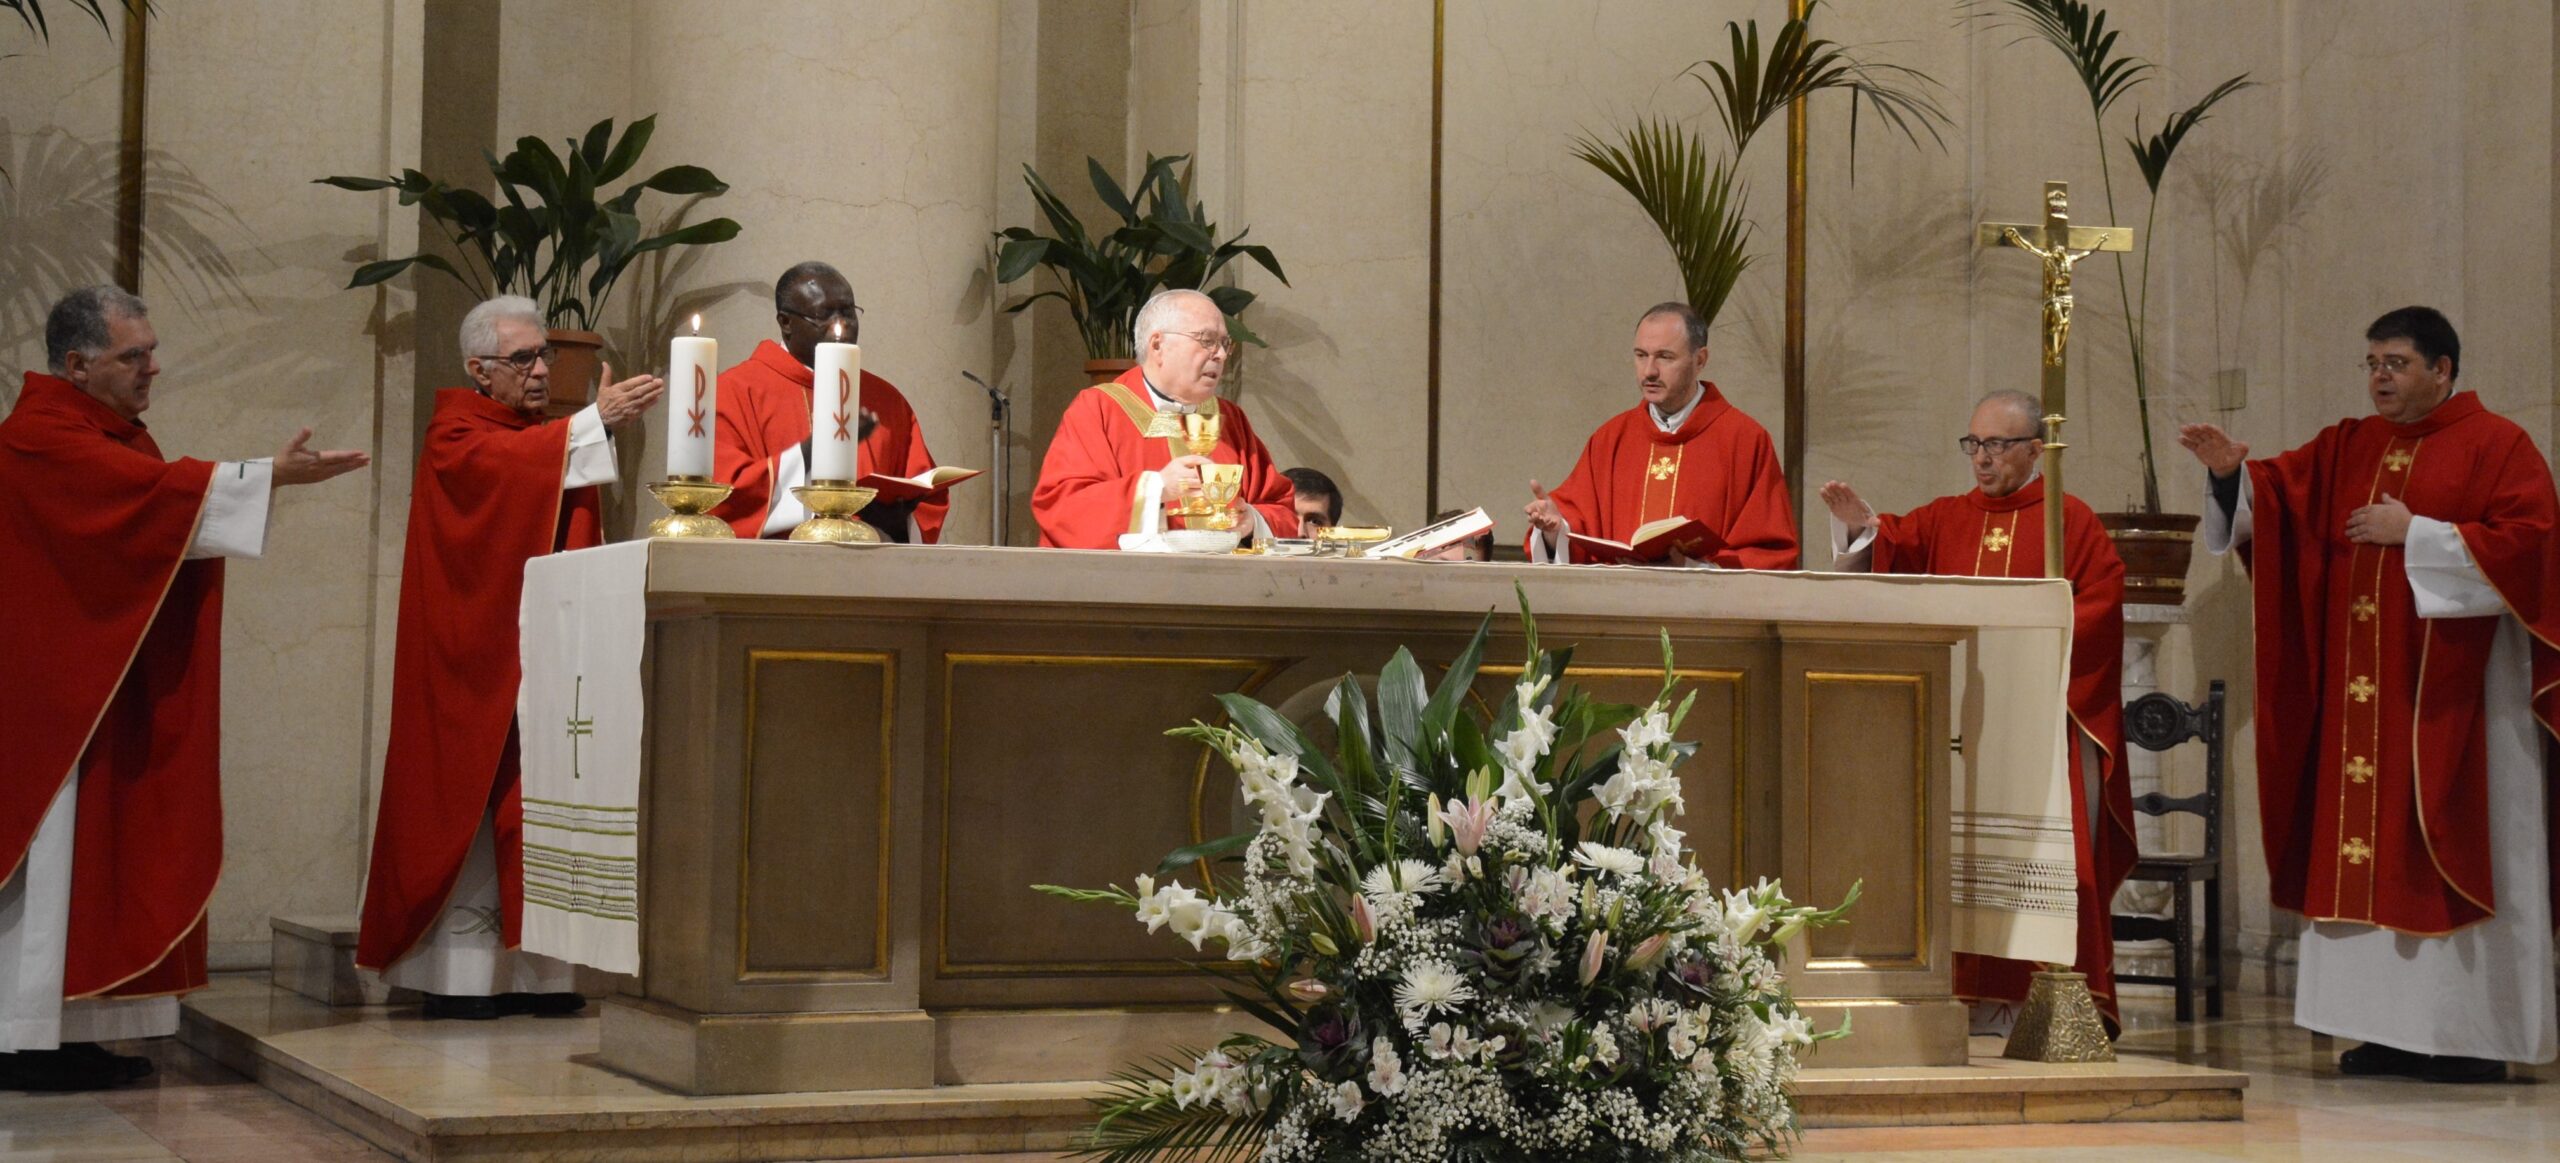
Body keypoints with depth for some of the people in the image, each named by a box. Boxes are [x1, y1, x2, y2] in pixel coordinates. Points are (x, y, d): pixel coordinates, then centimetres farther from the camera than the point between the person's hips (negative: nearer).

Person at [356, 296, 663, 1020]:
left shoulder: (551, 440, 21)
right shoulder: (455, 438, -2)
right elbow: (504, 463, -26)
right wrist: (597, 421, -33)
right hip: (477, 658, -7)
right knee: (474, 797, -6)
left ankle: (531, 971, 5)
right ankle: (460, 973, -3)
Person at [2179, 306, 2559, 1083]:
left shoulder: (2496, 446, -1)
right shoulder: (2347, 448, 15)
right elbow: (2279, 491, 4)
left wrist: (2415, 534, -13)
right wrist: (2232, 470, -17)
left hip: (2452, 691, -6)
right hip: (2363, 691, 6)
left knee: (2452, 849, -5)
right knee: (2366, 850, 3)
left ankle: (2477, 1034, -1)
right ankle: (2393, 1027, 6)